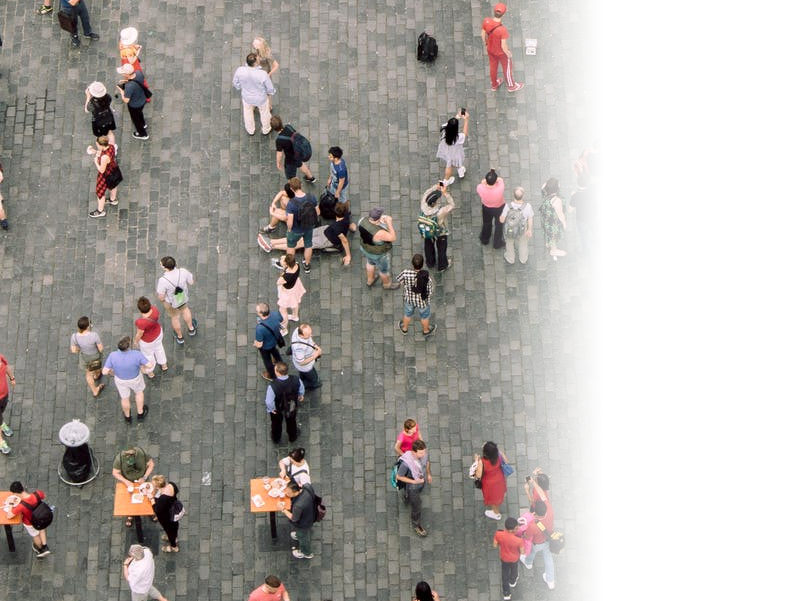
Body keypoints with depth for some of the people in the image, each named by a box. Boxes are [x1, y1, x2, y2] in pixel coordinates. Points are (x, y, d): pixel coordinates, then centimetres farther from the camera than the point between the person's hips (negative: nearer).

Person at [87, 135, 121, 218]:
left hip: (106, 175, -8)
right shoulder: (110, 146, -19)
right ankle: (113, 200, 65)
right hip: (114, 170, 8)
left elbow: (101, 170, -29)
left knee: (100, 192, 16)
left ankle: (100, 211, 37)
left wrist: (96, 161, -17)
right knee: (113, 185, 35)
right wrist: (95, 152, -11)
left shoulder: (105, 157, -43)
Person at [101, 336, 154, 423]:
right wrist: (145, 366, -5)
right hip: (134, 377, -1)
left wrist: (111, 371, -5)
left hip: (120, 378, 1)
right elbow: (150, 365, -30)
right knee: (139, 391, 32)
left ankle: (128, 417, 53)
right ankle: (140, 413, 50)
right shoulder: (136, 355, -38)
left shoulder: (113, 356, -35)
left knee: (125, 397, 30)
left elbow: (105, 372, -28)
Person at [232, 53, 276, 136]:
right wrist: (270, 92, 3)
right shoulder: (262, 74, -39)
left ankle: (250, 130, 57)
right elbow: (270, 88, -22)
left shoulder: (240, 70, -30)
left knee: (248, 113, 33)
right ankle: (266, 130, 56)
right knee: (264, 113, 29)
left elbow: (236, 83, -10)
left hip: (247, 97, 2)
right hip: (261, 98, -2)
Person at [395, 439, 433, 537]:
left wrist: (429, 474, 8)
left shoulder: (423, 452, -29)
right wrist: (414, 481, -31)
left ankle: (406, 498, 72)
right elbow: (399, 477, -26)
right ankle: (417, 525, 46)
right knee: (417, 506, 17)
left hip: (421, 480, 5)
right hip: (411, 485, -5)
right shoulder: (406, 463, -45)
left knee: (417, 494, 37)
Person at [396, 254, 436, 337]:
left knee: (408, 312, 31)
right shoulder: (426, 277, -34)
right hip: (422, 301, -1)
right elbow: (429, 290, -18)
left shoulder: (406, 273, -32)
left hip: (409, 298, 1)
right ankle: (426, 331, 53)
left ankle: (404, 328, 54)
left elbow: (399, 279, -11)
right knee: (425, 314, 28)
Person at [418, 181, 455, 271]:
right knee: (441, 249, 25)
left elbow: (425, 194, -15)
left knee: (428, 247, 30)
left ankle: (430, 263, 56)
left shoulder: (423, 206, -34)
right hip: (440, 233, -4)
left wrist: (436, 187, -21)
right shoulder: (439, 213, -45)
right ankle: (442, 265, 51)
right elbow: (452, 205, -32)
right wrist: (445, 193, -38)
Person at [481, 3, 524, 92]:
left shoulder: (486, 21, -25)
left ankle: (494, 85, 55)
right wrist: (508, 54, -7)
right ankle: (511, 86, 48)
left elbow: (483, 35, -8)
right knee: (507, 68, 23)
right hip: (501, 53, -5)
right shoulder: (502, 30, -40)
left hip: (490, 50, 5)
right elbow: (503, 46, -28)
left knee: (492, 67, 29)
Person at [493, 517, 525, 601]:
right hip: (514, 559, -1)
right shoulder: (518, 540, -41)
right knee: (514, 569, 34)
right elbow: (522, 552, -22)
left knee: (505, 574, 28)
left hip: (504, 558, 2)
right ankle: (512, 582, 66)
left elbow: (495, 545, -15)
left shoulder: (498, 534, -35)